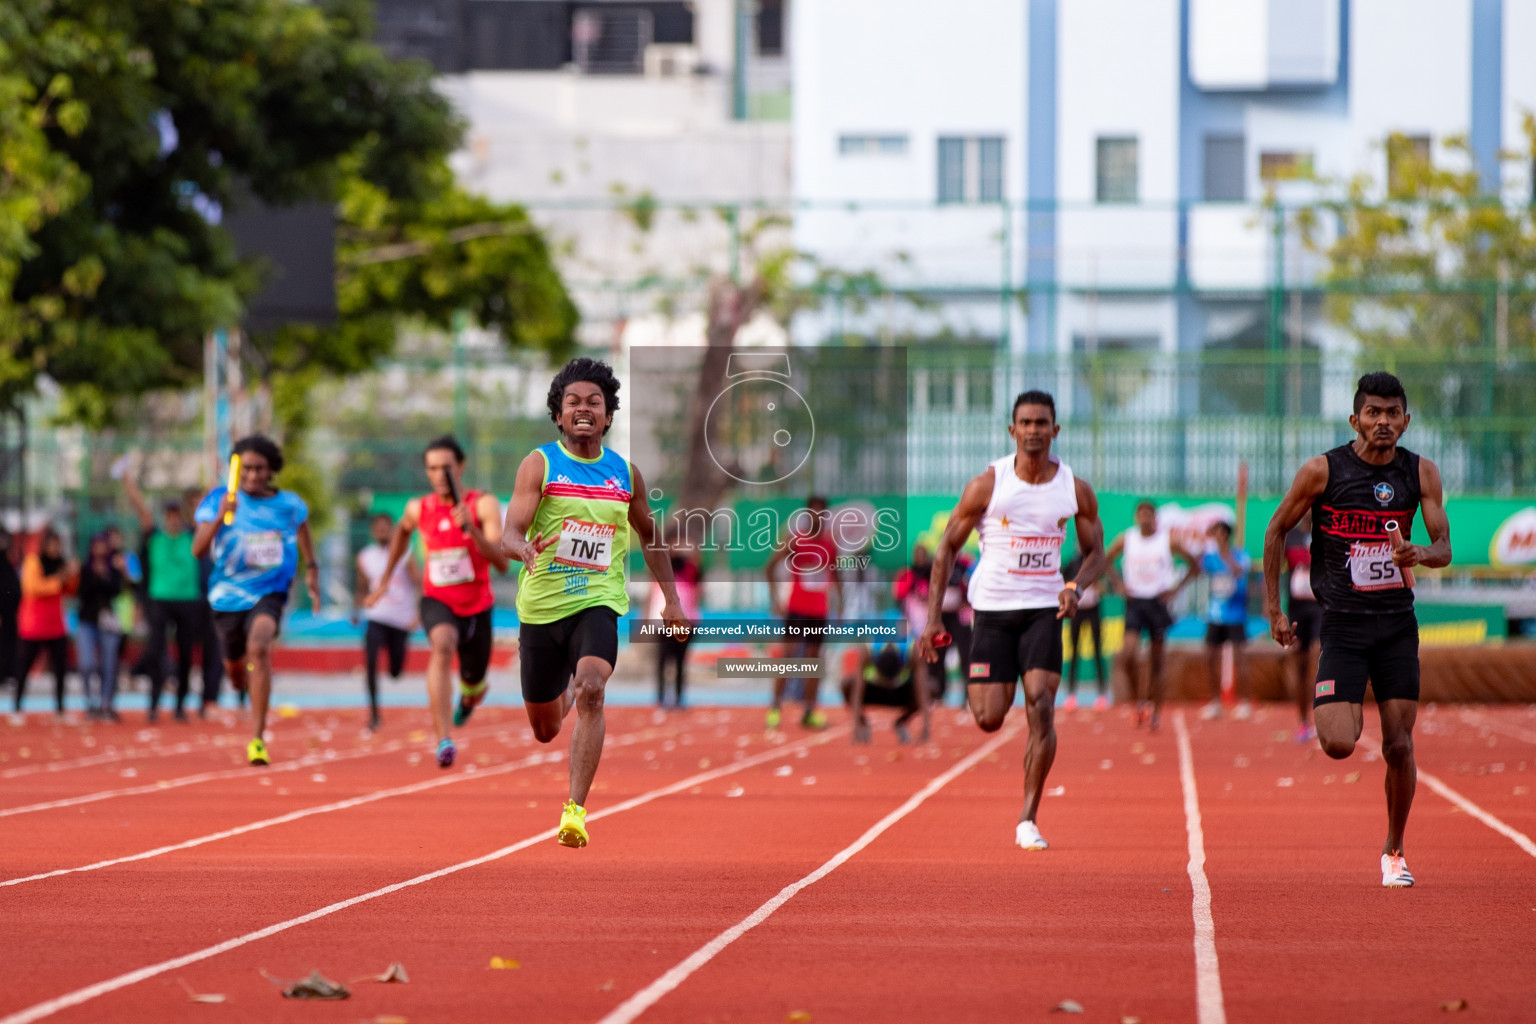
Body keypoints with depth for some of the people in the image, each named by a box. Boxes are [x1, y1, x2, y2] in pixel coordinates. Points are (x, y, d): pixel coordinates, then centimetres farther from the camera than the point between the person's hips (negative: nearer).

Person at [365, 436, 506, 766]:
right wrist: (385, 578, 22)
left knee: (473, 685, 16)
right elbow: (402, 530, 22)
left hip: (477, 606, 1)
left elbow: (502, 563, -24)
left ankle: (468, 698, 60)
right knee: (443, 644, -35)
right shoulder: (419, 509, -5)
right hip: (438, 602, -1)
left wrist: (471, 528, -37)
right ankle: (443, 739, -47)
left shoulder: (484, 504, -14)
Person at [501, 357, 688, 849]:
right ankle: (565, 691, 52)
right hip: (541, 605, 0)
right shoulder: (540, 464, -5)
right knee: (544, 730, 12)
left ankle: (575, 809, -28)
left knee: (591, 691, -28)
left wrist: (671, 598, 18)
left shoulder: (625, 472, 5)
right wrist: (524, 548, -40)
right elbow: (510, 533, -16)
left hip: (598, 602, 0)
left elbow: (648, 535, 22)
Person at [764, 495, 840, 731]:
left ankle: (810, 712, 11)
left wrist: (840, 601, 11)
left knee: (813, 658, 7)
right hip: (796, 607, -4)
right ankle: (776, 707, -9)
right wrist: (774, 599, -12)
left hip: (820, 610, 4)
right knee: (788, 653, -12)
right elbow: (770, 567, -4)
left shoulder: (831, 543, 6)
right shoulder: (795, 540, -6)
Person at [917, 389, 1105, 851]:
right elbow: (948, 546, -1)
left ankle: (1028, 821, -7)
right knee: (989, 720, -6)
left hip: (1043, 609, 1)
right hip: (993, 609, -1)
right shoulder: (987, 485, -7)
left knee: (1041, 708, -15)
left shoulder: (1076, 490, -1)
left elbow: (1095, 552, 10)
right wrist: (934, 617, -7)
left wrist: (1075, 587, -13)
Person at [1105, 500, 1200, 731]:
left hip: (1158, 602, -1)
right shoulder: (1126, 540, 2)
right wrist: (1119, 584, 3)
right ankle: (1138, 701, 2)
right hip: (1134, 602, 1)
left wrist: (1175, 590, -3)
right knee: (1128, 655, -17)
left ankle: (1156, 712, 15)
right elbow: (1106, 561, 17)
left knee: (1156, 661, 4)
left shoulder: (1168, 542, -2)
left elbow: (1194, 566, 7)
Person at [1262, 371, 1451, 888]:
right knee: (1339, 744, -16)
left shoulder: (1421, 473, 1)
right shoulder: (1323, 471, -7)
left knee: (1399, 746, 0)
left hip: (1397, 625, 2)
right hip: (1343, 625, -2)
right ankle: (1332, 708, 21)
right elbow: (1276, 532, 4)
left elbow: (1444, 549, 2)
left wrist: (1419, 553, -22)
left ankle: (1394, 850, 20)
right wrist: (1273, 609, 2)